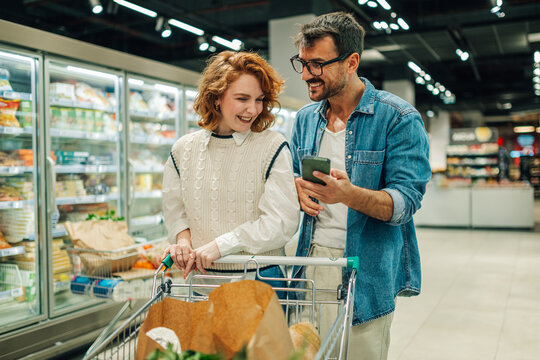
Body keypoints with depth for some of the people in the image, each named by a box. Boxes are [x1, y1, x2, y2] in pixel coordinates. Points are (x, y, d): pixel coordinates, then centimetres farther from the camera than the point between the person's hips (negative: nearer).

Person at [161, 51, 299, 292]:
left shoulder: (273, 146, -8)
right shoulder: (184, 150, 4)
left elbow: (282, 221, -15)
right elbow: (174, 208, 14)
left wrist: (220, 245, -19)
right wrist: (183, 239, -7)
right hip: (202, 277, 3)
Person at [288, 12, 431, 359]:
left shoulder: (399, 118, -10)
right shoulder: (306, 118, 9)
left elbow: (406, 201, -15)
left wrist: (350, 195, -34)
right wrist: (298, 188, -6)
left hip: (367, 271, -5)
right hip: (311, 260, 5)